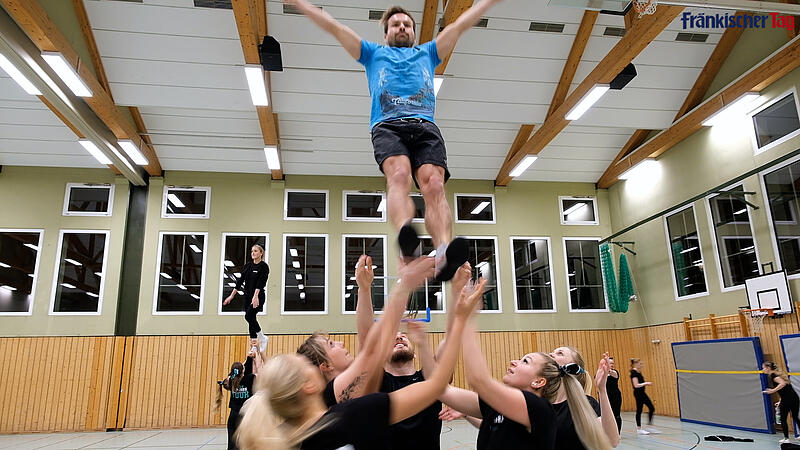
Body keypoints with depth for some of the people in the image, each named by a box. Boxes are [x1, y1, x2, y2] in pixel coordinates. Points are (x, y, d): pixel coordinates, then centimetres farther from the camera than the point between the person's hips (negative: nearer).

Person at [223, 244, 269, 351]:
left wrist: (255, 296, -30)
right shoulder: (247, 266, 10)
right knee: (251, 319, 6)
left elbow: (261, 282, -18)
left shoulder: (264, 266, -7)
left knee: (249, 315, -22)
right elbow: (240, 281, 12)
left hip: (258, 297, -6)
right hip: (247, 297, 6)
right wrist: (231, 296, 10)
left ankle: (262, 337, -3)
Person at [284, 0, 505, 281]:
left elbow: (460, 25, 38)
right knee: (399, 175, -33)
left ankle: (443, 256, -46)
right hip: (387, 126, -1)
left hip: (426, 127, 1)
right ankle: (407, 239, -57)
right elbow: (335, 28, 31)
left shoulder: (428, 53, 37)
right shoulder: (374, 53, 33)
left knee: (434, 184, -26)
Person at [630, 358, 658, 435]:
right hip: (638, 393, -10)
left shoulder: (638, 372, 12)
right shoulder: (634, 373, -17)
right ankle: (639, 429, 7)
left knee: (652, 408, 9)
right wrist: (645, 383, -14)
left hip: (642, 393, 10)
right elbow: (636, 385, -22)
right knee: (639, 410, -2)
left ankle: (650, 426, 16)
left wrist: (646, 384, 7)